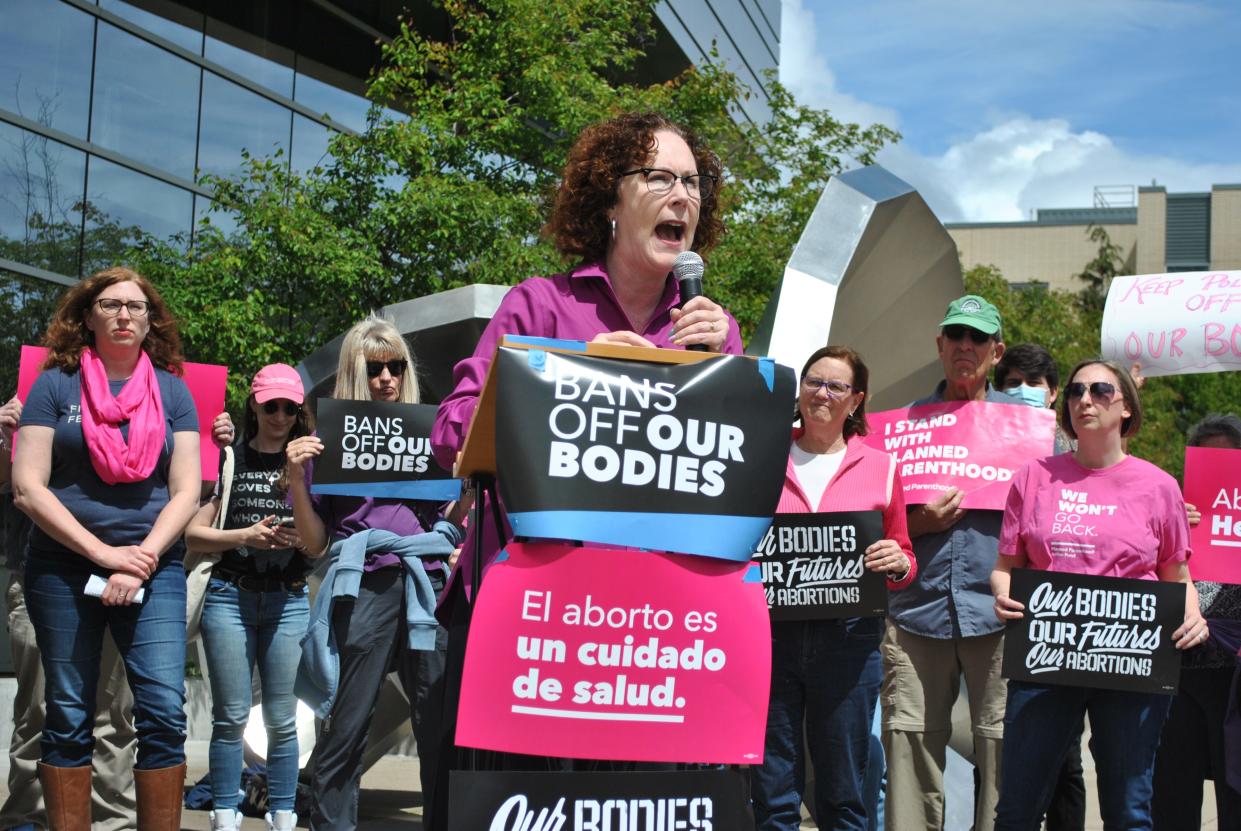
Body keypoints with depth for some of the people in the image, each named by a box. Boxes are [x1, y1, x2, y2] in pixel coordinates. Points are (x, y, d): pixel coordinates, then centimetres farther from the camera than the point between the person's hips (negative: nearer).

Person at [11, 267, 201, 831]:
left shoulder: (172, 391, 8)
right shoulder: (55, 386, 3)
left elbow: (186, 492, 3)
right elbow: (28, 488, -4)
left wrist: (140, 563, -12)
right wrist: (105, 553, -12)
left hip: (153, 567, 1)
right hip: (63, 567, -1)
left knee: (164, 712, -10)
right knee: (69, 718, 3)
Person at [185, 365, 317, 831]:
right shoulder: (229, 458, 6)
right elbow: (194, 535, 2)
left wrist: (302, 538, -13)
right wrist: (245, 536, -12)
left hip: (289, 600, 1)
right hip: (230, 596, -1)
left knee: (282, 720, 2)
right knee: (231, 717, 1)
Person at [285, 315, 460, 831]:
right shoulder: (329, 439, 12)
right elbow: (314, 543, 9)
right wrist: (296, 477, -3)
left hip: (428, 583, 1)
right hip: (365, 586, -1)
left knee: (443, 725, -4)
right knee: (346, 727, -4)